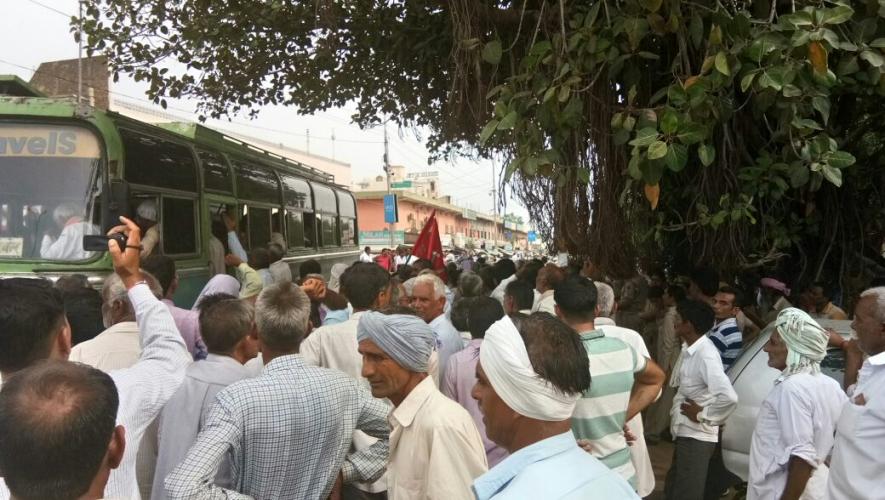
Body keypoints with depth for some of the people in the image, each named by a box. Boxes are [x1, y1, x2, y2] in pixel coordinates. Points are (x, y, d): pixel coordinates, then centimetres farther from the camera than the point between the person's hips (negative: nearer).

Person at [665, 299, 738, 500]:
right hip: (684, 434, 9)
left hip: (696, 437, -9)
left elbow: (728, 397, -34)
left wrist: (703, 416, -20)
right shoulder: (689, 349, 5)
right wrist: (676, 411, 8)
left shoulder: (706, 355, -24)